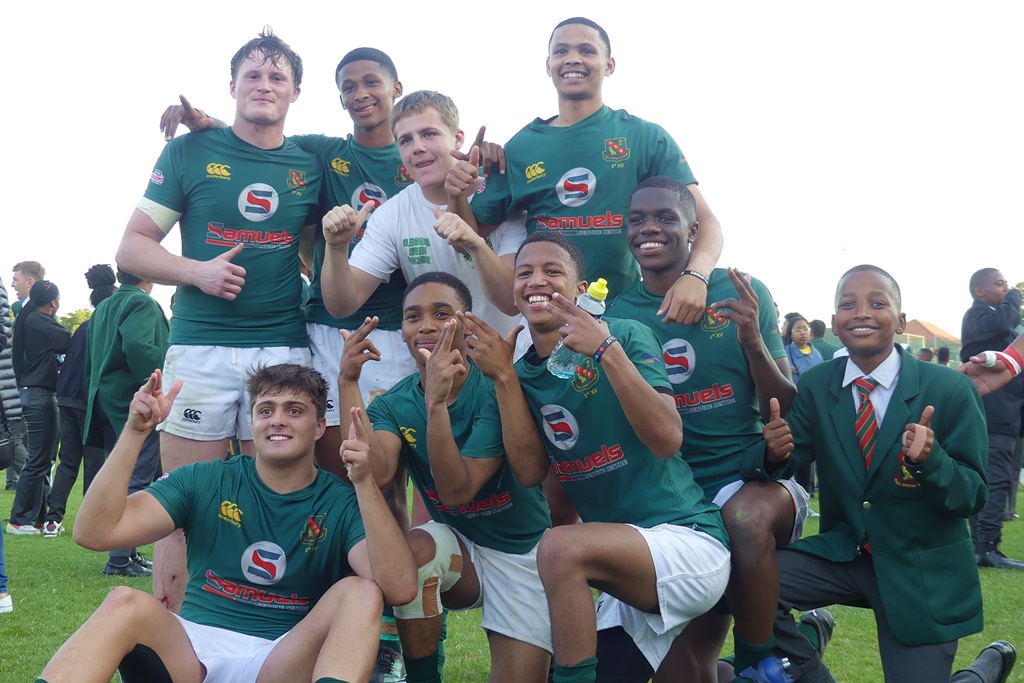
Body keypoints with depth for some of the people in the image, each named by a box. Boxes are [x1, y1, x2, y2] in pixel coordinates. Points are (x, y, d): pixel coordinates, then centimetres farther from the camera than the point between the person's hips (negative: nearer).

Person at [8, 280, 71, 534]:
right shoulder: (39, 322, -14)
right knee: (38, 460, -5)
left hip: (34, 393, 10)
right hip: (40, 396, -10)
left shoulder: (29, 320, 15)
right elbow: (69, 343, -16)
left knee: (44, 459, 14)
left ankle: (38, 517, 20)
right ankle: (19, 520, 0)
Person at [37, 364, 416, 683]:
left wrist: (365, 482, -27)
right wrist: (135, 432, -13)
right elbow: (94, 533, -2)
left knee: (361, 593, -26)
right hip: (191, 648, 1)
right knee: (126, 602, -28)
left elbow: (400, 589, -17)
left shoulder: (343, 504, 2)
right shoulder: (206, 482, 8)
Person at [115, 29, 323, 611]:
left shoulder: (310, 166, 13)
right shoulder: (190, 153, 8)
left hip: (284, 351, 2)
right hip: (199, 349, -1)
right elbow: (133, 247, 6)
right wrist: (196, 271, -11)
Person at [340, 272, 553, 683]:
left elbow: (456, 490, -29)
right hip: (457, 547, 3)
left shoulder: (496, 391, -20)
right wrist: (348, 382, -30)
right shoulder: (394, 404, -7)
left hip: (523, 552, -3)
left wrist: (437, 403, -40)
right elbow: (376, 473, -28)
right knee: (415, 549, -30)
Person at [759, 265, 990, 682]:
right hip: (842, 551, 3)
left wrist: (930, 461, -33)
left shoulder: (951, 391, -13)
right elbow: (781, 460, -7)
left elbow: (973, 497, -11)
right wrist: (774, 453, -31)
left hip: (923, 571, -2)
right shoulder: (815, 386, -2)